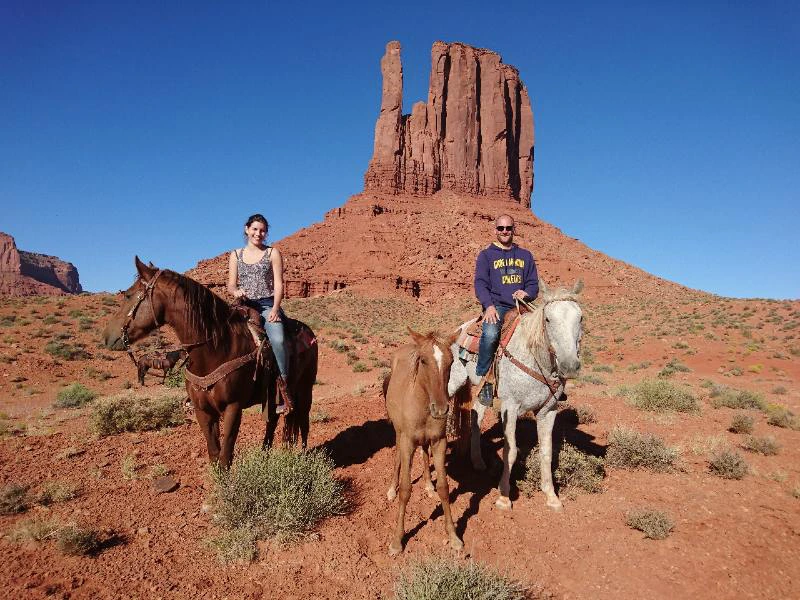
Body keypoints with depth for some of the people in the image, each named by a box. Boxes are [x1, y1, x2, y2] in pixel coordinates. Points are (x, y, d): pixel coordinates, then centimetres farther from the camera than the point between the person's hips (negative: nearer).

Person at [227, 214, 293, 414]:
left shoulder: (273, 253, 8)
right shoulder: (236, 255, 15)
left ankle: (283, 387, -22)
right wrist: (236, 291, -12)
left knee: (277, 340, -30)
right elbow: (230, 286, 13)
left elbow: (278, 284, 1)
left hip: (267, 305, -3)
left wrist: (275, 309, -13)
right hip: (243, 307, 3)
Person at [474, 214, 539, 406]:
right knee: (490, 334, -35)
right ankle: (484, 382, -21)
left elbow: (533, 284, 19)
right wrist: (489, 305, -18)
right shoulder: (486, 255, 12)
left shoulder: (525, 255, 21)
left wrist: (526, 293, -7)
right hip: (496, 306, -4)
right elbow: (480, 283, 1)